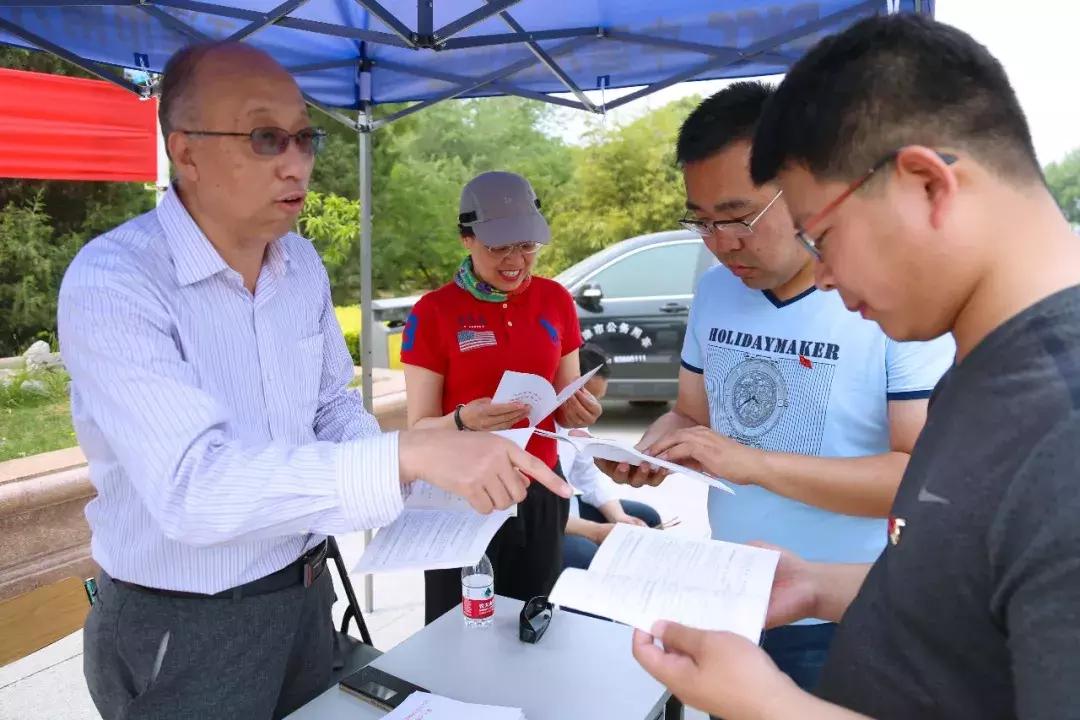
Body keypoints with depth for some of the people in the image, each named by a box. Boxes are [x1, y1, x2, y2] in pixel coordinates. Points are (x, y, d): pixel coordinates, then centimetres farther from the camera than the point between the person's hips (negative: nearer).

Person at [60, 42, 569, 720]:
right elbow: (191, 485, -34)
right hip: (181, 634, -6)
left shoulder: (303, 264, 0)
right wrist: (406, 456, -43)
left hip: (306, 596, 6)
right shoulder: (111, 283, -23)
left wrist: (401, 474, -10)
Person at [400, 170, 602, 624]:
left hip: (540, 495, 3)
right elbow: (418, 429, -8)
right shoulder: (433, 312, -9)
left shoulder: (556, 301, 2)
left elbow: (563, 406, 10)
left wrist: (579, 412, -12)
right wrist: (464, 420, -28)